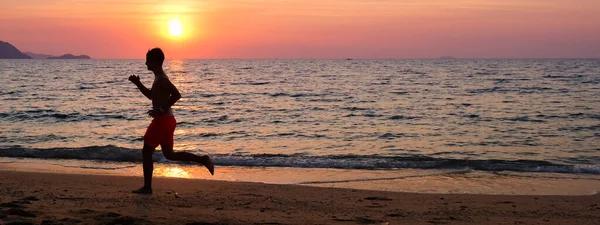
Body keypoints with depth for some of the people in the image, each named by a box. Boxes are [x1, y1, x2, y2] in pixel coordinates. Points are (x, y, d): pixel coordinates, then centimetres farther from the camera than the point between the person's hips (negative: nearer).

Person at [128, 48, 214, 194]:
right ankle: (203, 160, 7)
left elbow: (176, 94, -26)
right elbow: (152, 95, 29)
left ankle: (147, 187, 4)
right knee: (169, 154, 13)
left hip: (162, 120, -10)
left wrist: (161, 110, -22)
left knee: (147, 152, -1)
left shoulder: (161, 79, -15)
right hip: (166, 120, 10)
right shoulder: (160, 78, 16)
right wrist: (138, 83, 18)